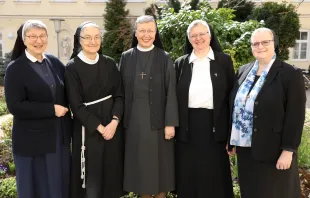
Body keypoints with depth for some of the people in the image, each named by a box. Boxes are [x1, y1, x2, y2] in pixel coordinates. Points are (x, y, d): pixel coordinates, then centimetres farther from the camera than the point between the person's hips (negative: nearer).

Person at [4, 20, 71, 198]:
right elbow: (15, 106, -16)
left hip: (60, 136, 5)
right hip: (33, 140, -4)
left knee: (60, 183, 15)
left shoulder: (55, 62, 5)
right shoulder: (15, 69, -9)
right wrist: (52, 110, -18)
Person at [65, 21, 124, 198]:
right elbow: (76, 104, -11)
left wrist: (114, 121, -14)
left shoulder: (110, 63, 3)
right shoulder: (72, 67, -8)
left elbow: (120, 95, 1)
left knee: (112, 171, 13)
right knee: (92, 176, 7)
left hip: (113, 127, 4)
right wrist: (100, 127, -14)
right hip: (88, 129, -3)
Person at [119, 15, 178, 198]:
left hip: (158, 118, -2)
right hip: (134, 119, 2)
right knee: (140, 162, 9)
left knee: (159, 161, 6)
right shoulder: (126, 58, 5)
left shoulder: (164, 58, -1)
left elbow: (171, 93, -5)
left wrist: (170, 123, -10)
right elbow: (122, 91, 6)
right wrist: (121, 119, 2)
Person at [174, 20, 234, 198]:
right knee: (189, 176, 10)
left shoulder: (224, 60, 2)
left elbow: (232, 95, 1)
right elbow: (175, 97, 8)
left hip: (214, 124, -1)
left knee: (214, 176, 8)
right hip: (188, 126, 2)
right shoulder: (181, 63, 7)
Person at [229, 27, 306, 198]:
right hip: (244, 147, 5)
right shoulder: (243, 71, 7)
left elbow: (295, 116, -13)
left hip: (272, 150, -5)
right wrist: (231, 139, 10)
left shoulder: (291, 74, -9)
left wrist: (288, 150, -16)